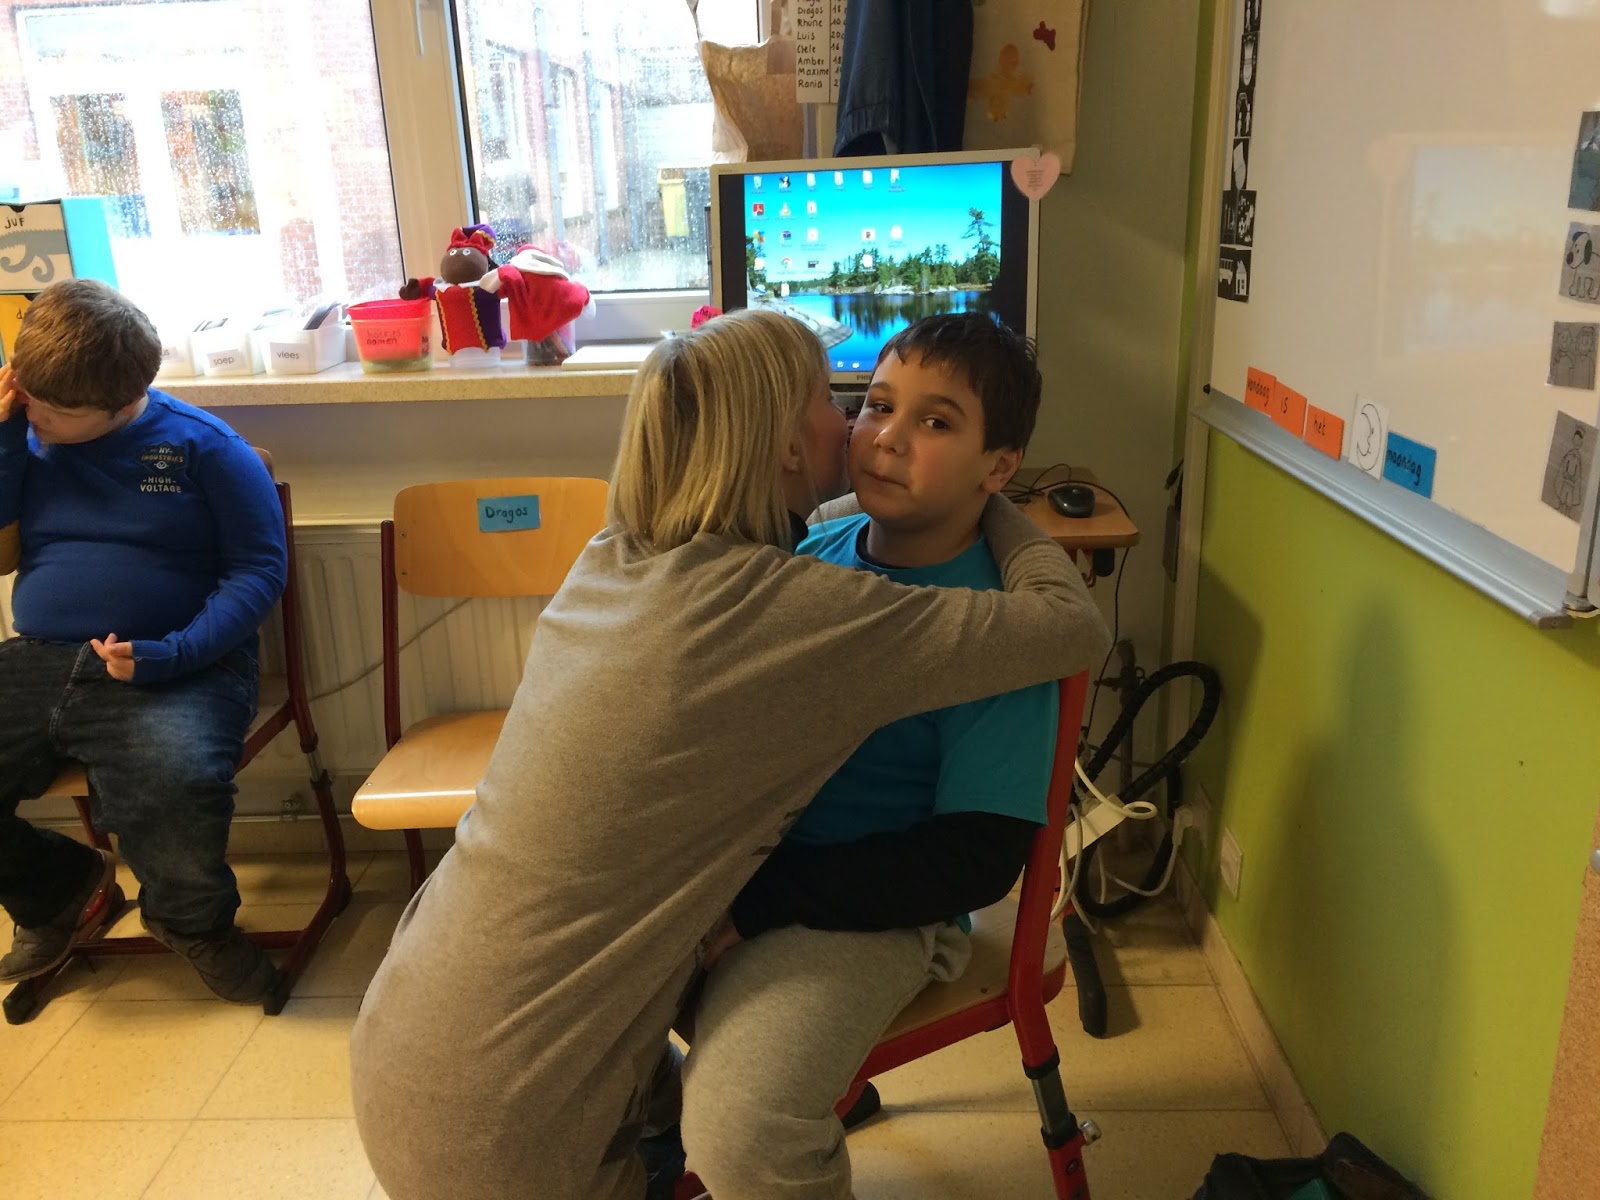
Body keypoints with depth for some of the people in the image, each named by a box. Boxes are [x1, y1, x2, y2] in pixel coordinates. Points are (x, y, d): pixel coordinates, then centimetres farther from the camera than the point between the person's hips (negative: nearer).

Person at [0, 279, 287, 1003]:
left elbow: (260, 568, -5)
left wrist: (175, 654, -19)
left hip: (171, 671, -5)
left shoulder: (202, 447, -3)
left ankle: (194, 920, 2)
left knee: (171, 784, -33)